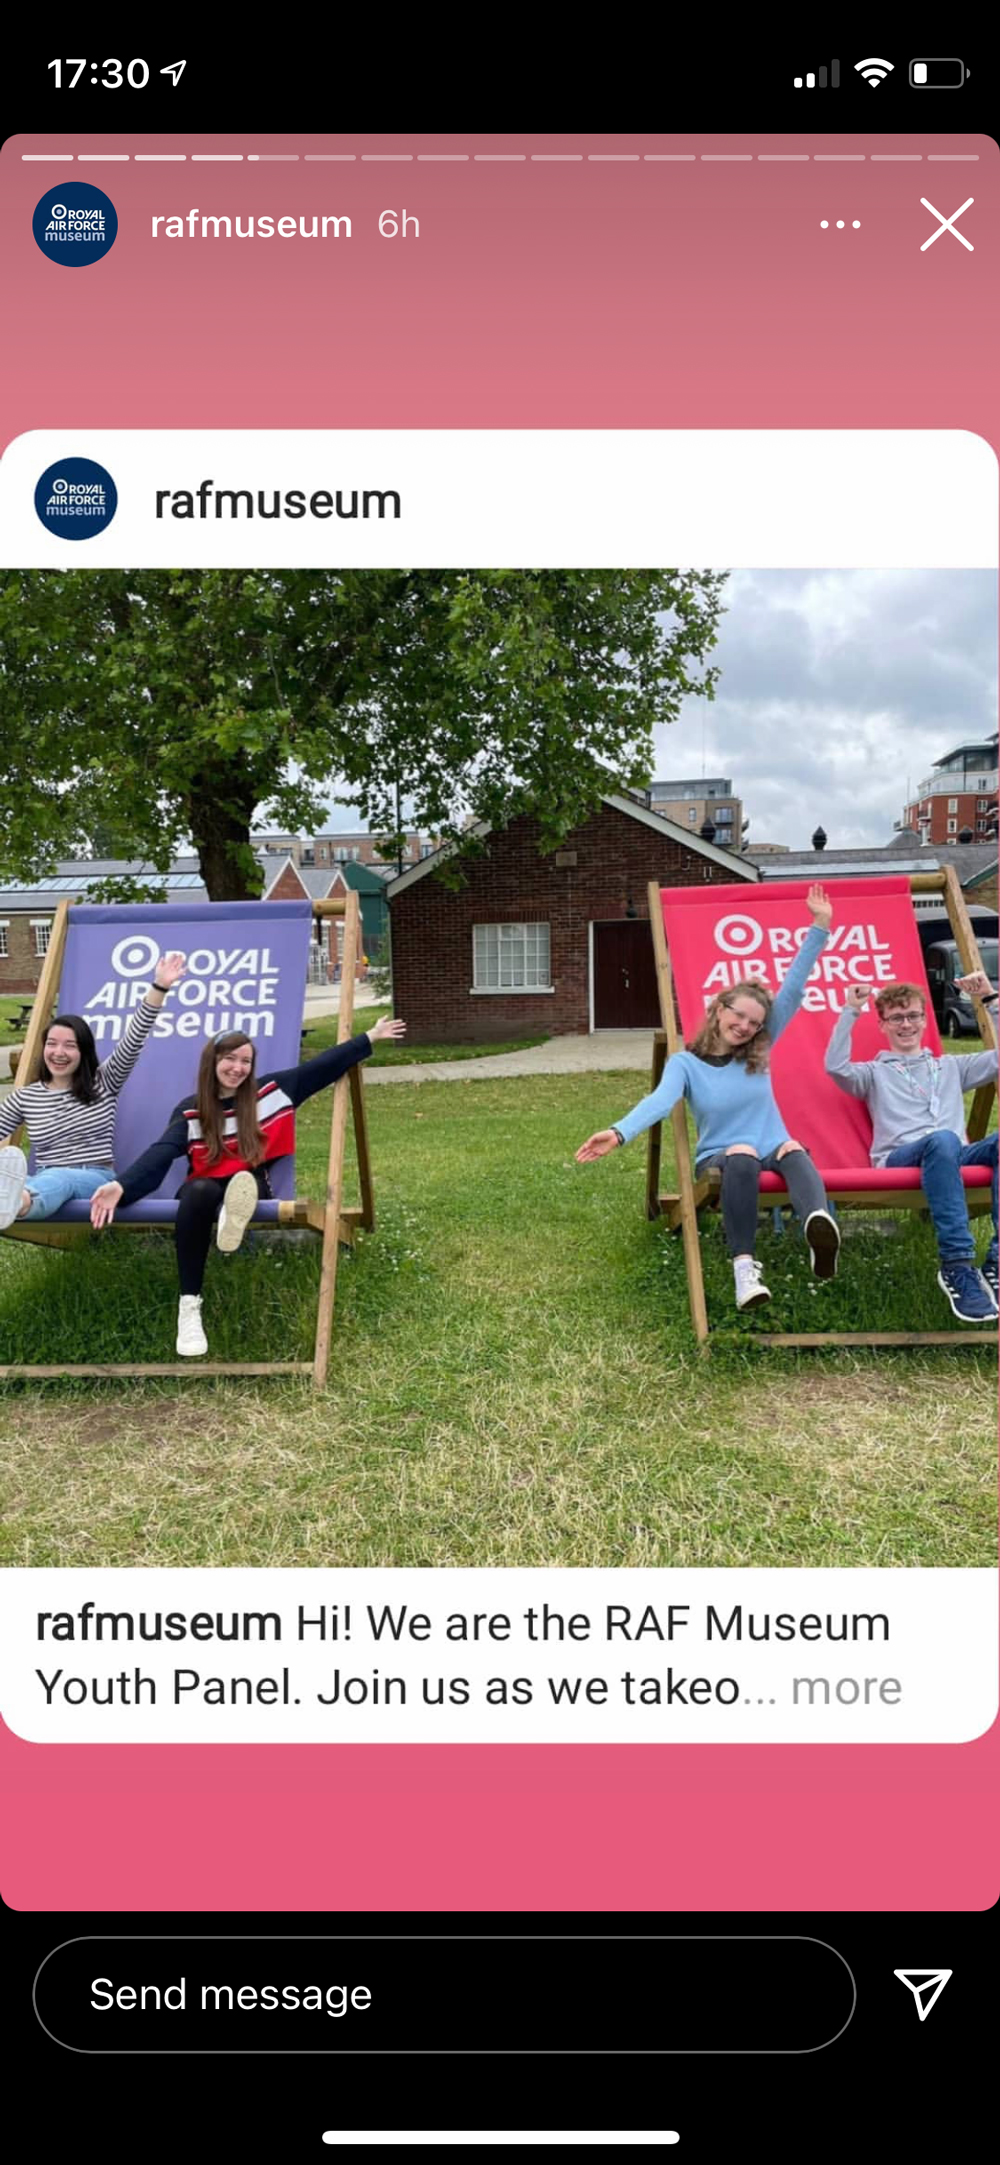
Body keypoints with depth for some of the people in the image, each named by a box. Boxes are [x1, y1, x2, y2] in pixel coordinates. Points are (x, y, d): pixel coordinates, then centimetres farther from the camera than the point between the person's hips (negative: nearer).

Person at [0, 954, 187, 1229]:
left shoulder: (103, 1083, 9)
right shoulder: (25, 1097, 15)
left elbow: (133, 1041, -3)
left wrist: (159, 987, -14)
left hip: (95, 1180, -3)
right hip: (45, 1179, 3)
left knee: (60, 1178, -43)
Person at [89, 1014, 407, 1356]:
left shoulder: (271, 1091, 5)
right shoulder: (190, 1111, -1)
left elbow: (322, 1065, 6)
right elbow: (160, 1154, -13)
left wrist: (369, 1038, 6)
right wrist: (122, 1186, -32)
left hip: (249, 1186, 2)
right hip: (205, 1189, -2)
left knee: (246, 1180, -33)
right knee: (200, 1192, -38)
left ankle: (233, 1218, -68)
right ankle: (189, 1306, -38)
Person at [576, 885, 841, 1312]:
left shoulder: (758, 1053, 7)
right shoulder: (686, 1063, -1)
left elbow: (793, 989, 3)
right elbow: (660, 1101, -21)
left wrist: (820, 927, -3)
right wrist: (620, 1132, -43)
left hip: (771, 1153, 3)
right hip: (719, 1159, -2)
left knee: (792, 1150, -35)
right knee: (741, 1155, -39)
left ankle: (819, 1226, -68)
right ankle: (744, 1267, -52)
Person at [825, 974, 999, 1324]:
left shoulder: (951, 1067, 32)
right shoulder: (874, 1072, 23)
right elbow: (835, 1066, 1)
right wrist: (851, 1011, -1)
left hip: (955, 1157, 3)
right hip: (900, 1158, -3)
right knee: (942, 1140, -40)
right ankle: (957, 1266, -42)